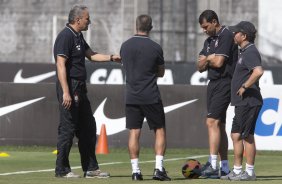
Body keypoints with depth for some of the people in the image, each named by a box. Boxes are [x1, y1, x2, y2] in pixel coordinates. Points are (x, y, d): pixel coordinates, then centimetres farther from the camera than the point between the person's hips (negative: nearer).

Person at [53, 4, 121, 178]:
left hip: (80, 89, 10)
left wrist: (111, 57, 16)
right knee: (68, 128, -6)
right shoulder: (65, 36, -14)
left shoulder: (78, 37, 16)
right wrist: (65, 92, -26)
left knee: (88, 128, 12)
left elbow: (91, 55, 28)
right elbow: (61, 65, -21)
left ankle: (91, 168, 19)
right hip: (70, 88, -10)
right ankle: (62, 169, 1)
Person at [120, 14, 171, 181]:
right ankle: (159, 169, -2)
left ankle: (136, 170, 0)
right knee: (160, 131, 7)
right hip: (151, 97, -3)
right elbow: (161, 73, 7)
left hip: (131, 97, 3)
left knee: (134, 133, 4)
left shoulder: (125, 46, 3)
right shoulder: (155, 48, -6)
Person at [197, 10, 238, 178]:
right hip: (213, 84, 9)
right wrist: (209, 59, -6)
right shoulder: (209, 41, 18)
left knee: (212, 122, -18)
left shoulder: (226, 36, -10)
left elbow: (219, 62, -18)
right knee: (219, 125, 9)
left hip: (224, 83, -9)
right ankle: (225, 167, 13)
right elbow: (200, 67, 15)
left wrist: (207, 59, 3)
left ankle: (213, 165, -23)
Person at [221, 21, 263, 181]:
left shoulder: (250, 52, -15)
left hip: (249, 102, -11)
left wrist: (244, 87, -22)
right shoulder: (245, 52, 17)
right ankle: (237, 171, 18)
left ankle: (250, 172, -1)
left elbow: (258, 71, -30)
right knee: (236, 135, 13)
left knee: (247, 136, -6)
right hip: (243, 102, 11)